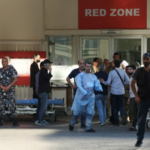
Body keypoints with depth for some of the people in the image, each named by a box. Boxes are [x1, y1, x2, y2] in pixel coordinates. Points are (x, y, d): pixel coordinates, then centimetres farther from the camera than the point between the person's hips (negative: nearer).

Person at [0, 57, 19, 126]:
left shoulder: (11, 70, 0)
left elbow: (16, 79, -4)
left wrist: (9, 86, -14)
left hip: (10, 90, -2)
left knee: (12, 105, -8)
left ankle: (15, 121, -8)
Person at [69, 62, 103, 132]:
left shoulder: (93, 76, 11)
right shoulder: (80, 76, -4)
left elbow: (97, 85, 0)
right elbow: (79, 85, -18)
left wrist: (99, 88, -24)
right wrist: (84, 92, -33)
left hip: (91, 97, 4)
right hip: (81, 97, -4)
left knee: (90, 112, -6)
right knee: (77, 112, 6)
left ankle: (88, 128, -4)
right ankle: (72, 124, 29)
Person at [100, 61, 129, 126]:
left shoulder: (111, 72, -7)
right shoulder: (123, 72, -1)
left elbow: (108, 82, -8)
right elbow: (127, 81, 1)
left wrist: (103, 81, 11)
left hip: (113, 91, -2)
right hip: (121, 91, 2)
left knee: (114, 107, 7)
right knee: (120, 105, 13)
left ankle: (116, 121, 7)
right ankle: (123, 115, -18)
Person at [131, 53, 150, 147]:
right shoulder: (139, 71, 2)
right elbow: (132, 83, 4)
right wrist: (136, 96, -4)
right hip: (142, 99, 0)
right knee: (141, 120, 3)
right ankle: (140, 139, 10)